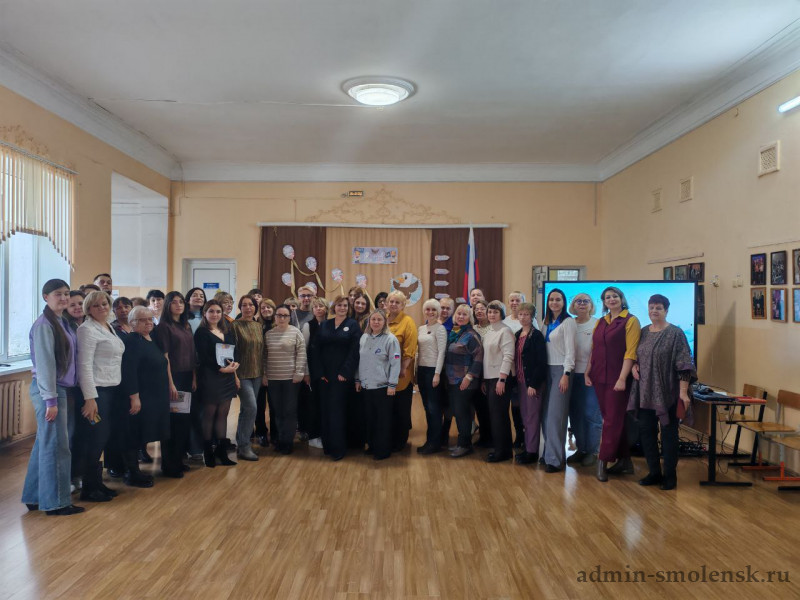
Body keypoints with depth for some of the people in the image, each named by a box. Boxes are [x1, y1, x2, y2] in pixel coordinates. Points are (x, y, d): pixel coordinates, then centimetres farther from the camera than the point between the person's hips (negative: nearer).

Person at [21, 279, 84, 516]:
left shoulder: (63, 323, 10)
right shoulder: (43, 325, -14)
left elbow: (68, 359, 10)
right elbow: (45, 364, -17)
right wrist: (50, 400, -18)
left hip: (60, 388, 8)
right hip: (48, 390, -8)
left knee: (45, 443, 14)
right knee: (56, 445, -2)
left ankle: (35, 497, 25)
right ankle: (55, 502, 7)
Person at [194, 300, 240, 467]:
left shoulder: (227, 332, 14)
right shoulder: (201, 332, -5)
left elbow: (235, 351, 12)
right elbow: (203, 357, -13)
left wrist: (235, 363, -9)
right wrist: (221, 368, -19)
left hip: (227, 378, 6)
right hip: (210, 378, -5)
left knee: (223, 414, 9)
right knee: (209, 414, 2)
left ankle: (221, 451, 16)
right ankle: (208, 452, 13)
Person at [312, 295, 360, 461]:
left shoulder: (353, 325, 0)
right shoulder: (324, 325, 10)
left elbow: (354, 351, -7)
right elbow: (317, 349, 6)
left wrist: (345, 372, -13)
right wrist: (320, 372, -3)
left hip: (342, 375, -4)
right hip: (325, 375, 4)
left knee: (337, 410, -5)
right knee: (326, 409, 6)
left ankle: (338, 448, 1)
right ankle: (327, 444, 16)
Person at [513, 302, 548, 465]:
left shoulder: (537, 335, -10)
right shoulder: (517, 335, 11)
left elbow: (541, 362, -15)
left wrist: (534, 384, -18)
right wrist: (516, 381, 9)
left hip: (533, 382, -7)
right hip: (520, 381, 7)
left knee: (532, 417, -1)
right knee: (524, 416, 12)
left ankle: (532, 452, 6)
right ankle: (527, 447, 21)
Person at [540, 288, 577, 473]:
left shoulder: (568, 322, -7)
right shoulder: (546, 322, 13)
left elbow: (570, 350, -12)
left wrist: (566, 374, -17)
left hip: (561, 370, -7)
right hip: (547, 369, 7)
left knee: (555, 415, -8)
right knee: (545, 414, 6)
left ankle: (554, 459, -4)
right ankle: (550, 451, 17)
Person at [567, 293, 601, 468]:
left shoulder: (597, 324, -3)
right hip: (573, 374, 4)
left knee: (591, 413, -1)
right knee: (575, 413, 8)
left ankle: (592, 451, 12)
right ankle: (580, 449, 21)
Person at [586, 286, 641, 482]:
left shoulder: (630, 321, -6)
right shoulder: (600, 322, 12)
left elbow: (630, 352, -13)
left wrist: (622, 378, -18)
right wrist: (587, 372, 5)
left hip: (617, 379, -6)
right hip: (599, 377, 6)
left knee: (612, 420, -2)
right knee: (616, 419, 12)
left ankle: (603, 461, 5)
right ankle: (625, 461, 21)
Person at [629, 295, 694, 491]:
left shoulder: (675, 333, -6)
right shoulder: (643, 332, 10)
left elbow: (684, 365, -11)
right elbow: (634, 355, 22)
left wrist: (683, 392, -16)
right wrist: (633, 365, -1)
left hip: (667, 393, -5)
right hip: (645, 392, 5)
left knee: (668, 434, 4)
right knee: (646, 432, 9)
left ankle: (670, 475, 16)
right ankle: (654, 472, 22)